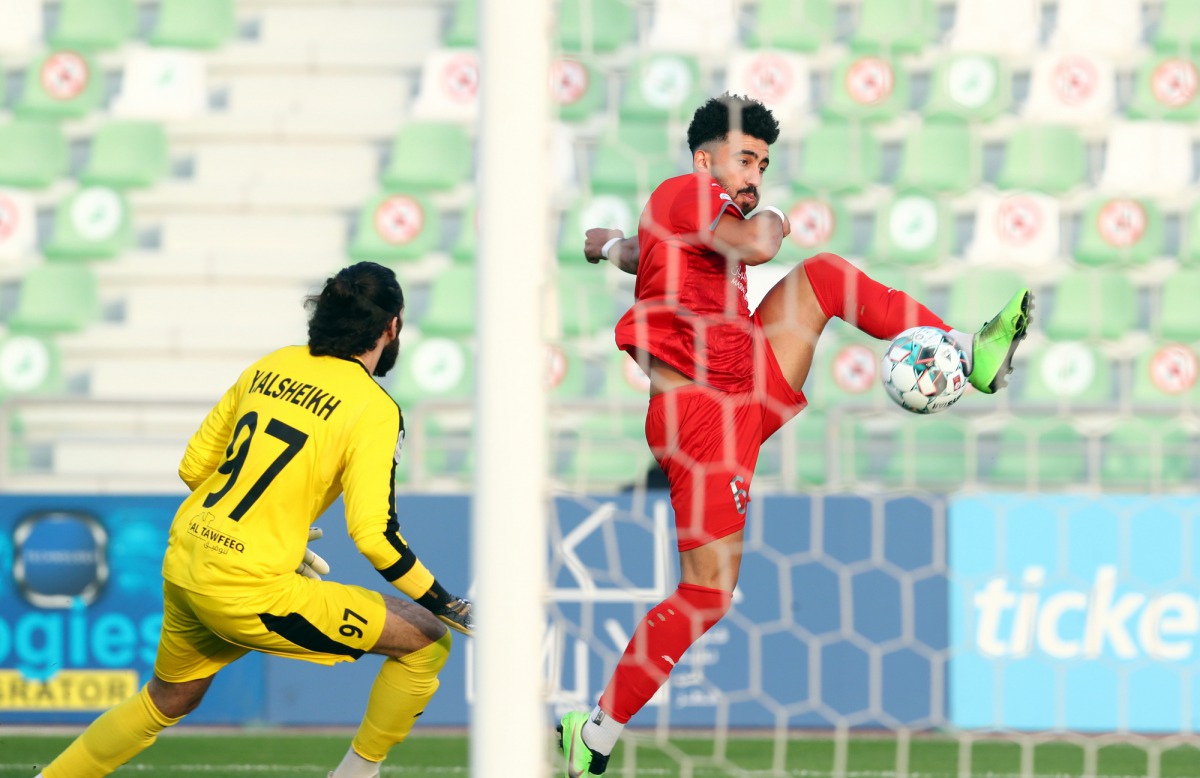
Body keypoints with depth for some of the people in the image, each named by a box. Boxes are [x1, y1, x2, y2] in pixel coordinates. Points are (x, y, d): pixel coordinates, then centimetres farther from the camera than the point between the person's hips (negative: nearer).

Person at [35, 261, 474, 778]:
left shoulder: (272, 366, 10)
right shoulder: (374, 410, -10)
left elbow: (193, 467, 16)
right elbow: (374, 533, -19)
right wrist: (443, 604, -7)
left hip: (183, 564, 8)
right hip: (251, 590, -8)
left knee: (168, 701, 32)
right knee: (426, 638, 2)